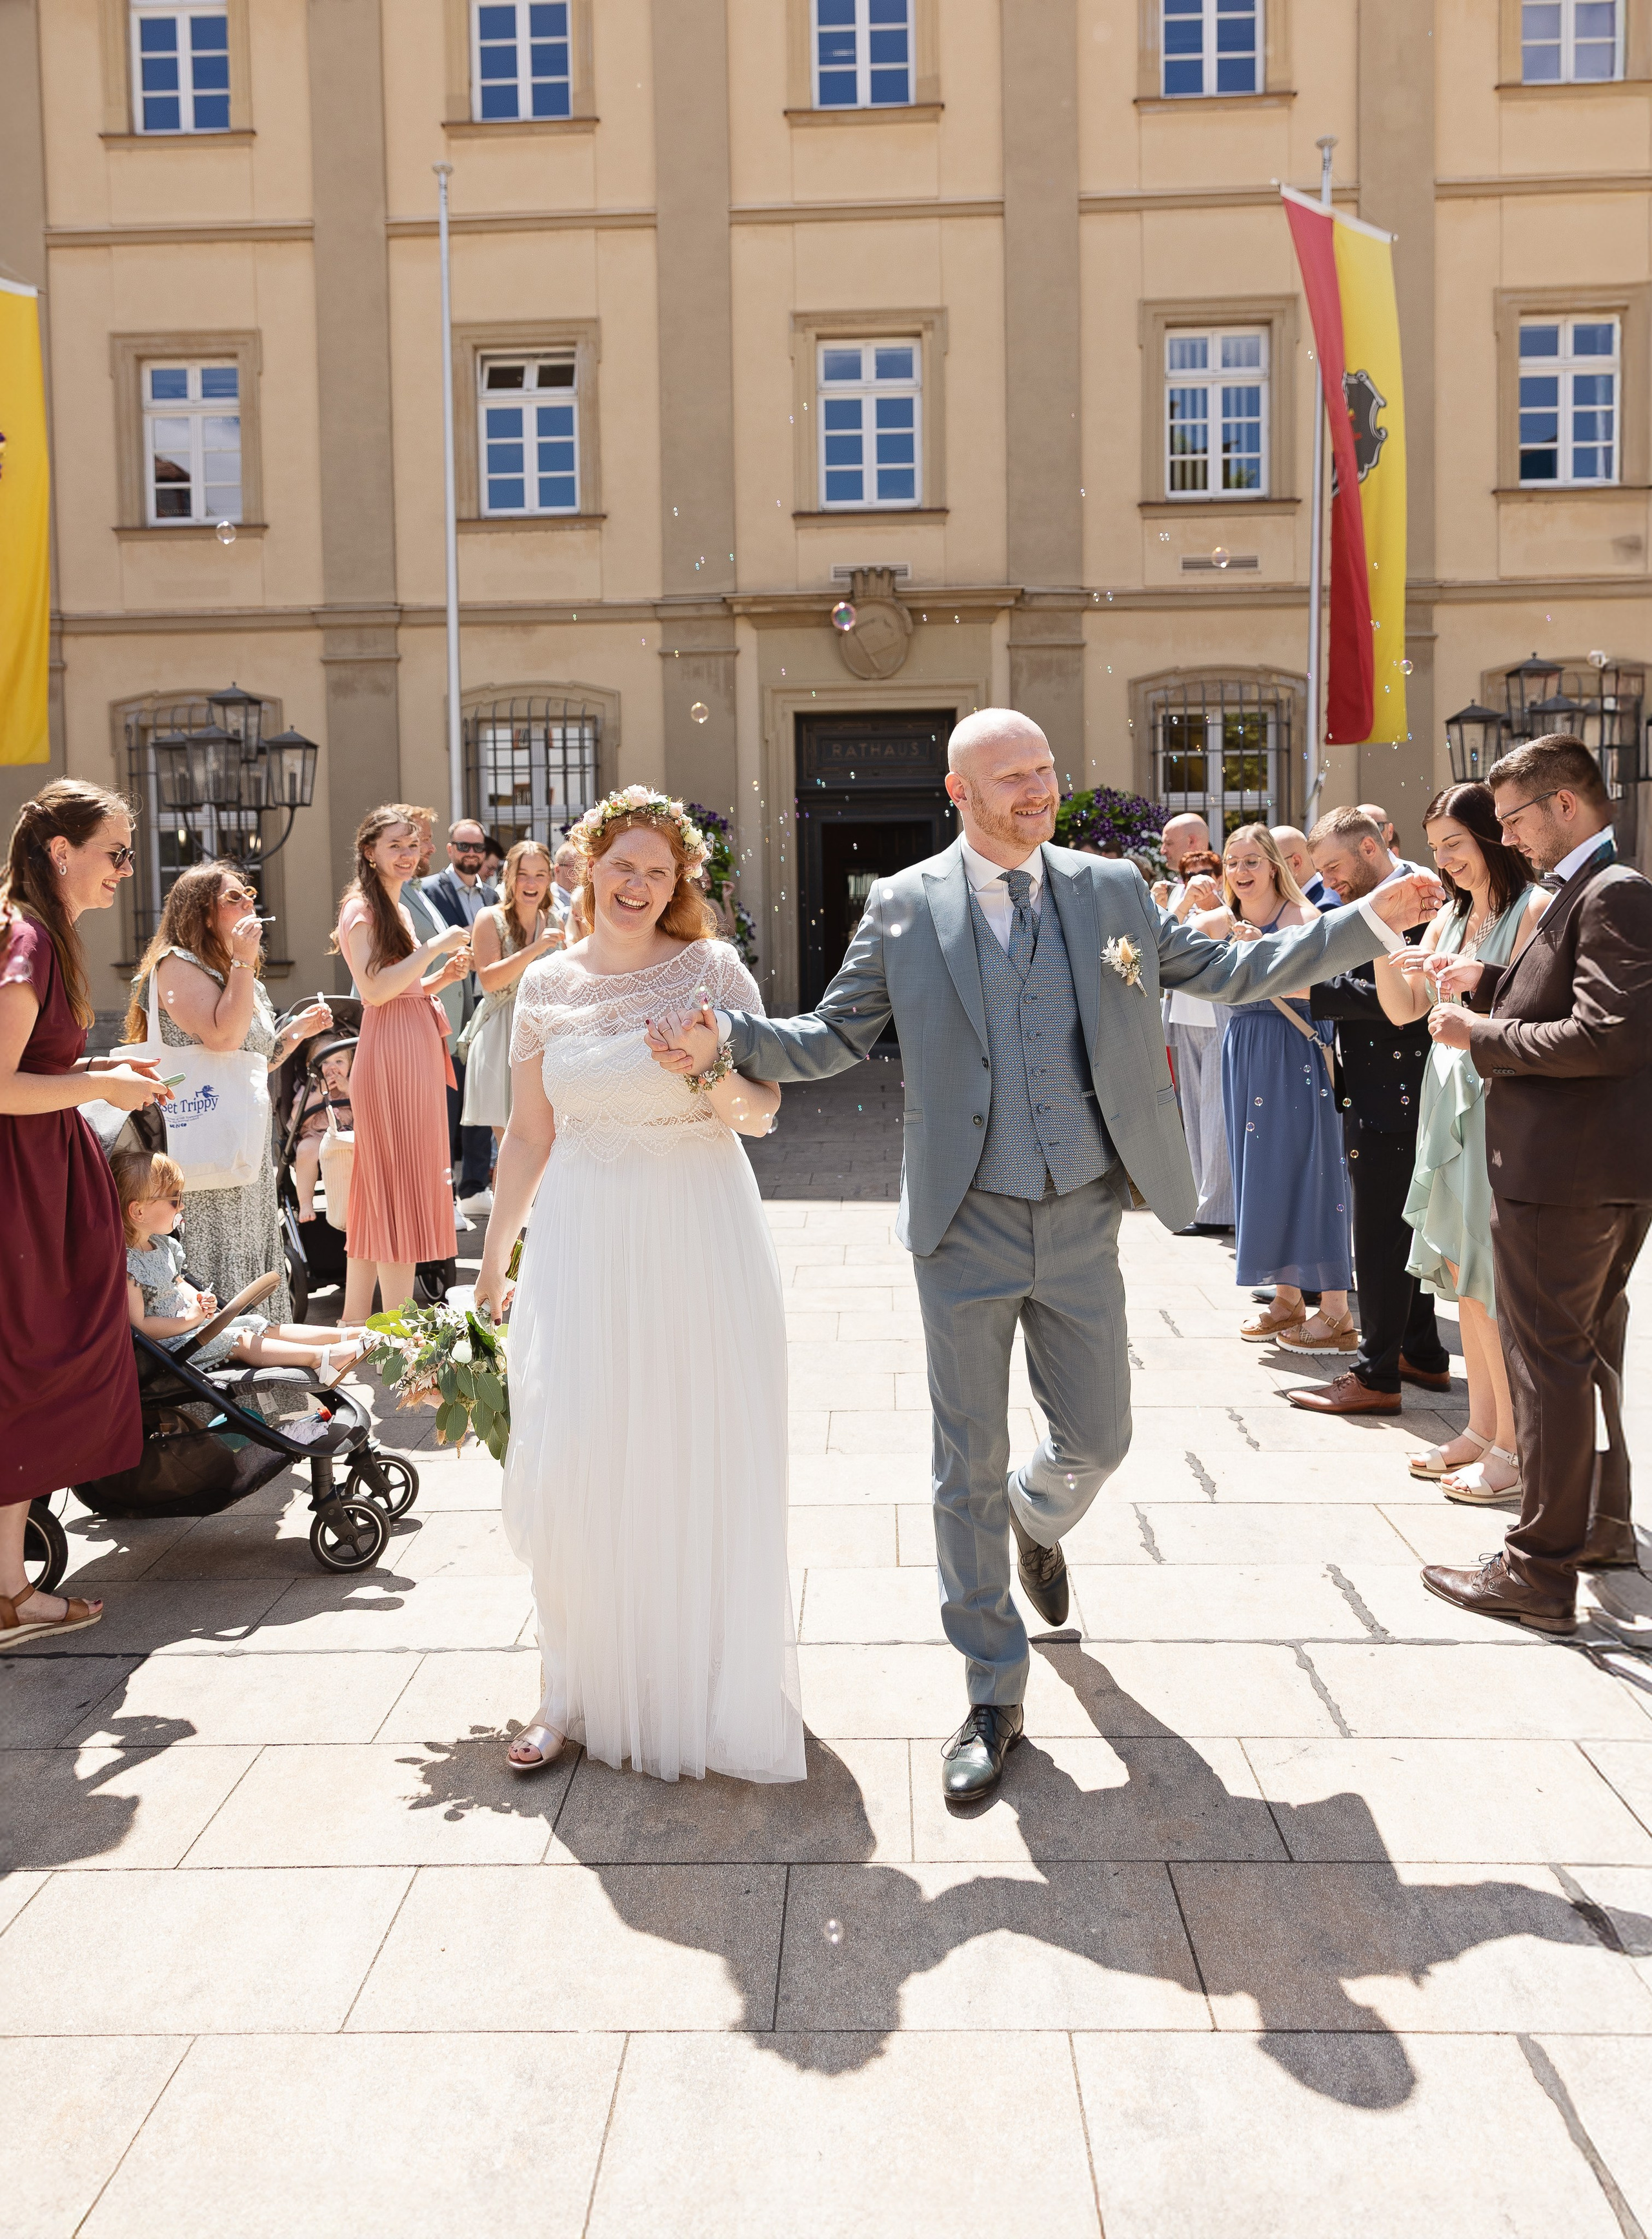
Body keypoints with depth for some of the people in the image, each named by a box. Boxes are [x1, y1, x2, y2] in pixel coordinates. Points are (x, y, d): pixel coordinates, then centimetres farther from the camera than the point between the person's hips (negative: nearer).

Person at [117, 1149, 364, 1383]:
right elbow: (138, 1326, -24)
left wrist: (198, 1299, 4)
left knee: (261, 1326, 0)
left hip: (189, 1321, 10)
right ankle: (324, 1357, -28)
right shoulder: (126, 1264, -23)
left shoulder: (162, 1244, 8)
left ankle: (346, 1336, -5)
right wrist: (191, 1318, -18)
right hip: (168, 1344, -10)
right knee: (242, 1340, -20)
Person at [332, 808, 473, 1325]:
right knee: (399, 1190, -7)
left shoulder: (397, 910, 20)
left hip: (415, 1055, 10)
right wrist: (435, 948, -16)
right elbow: (374, 990, -19)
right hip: (390, 1057, -10)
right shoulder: (361, 908, -8)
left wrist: (442, 977, 9)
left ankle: (355, 1322, 18)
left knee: (382, 1193, 11)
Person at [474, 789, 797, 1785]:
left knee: (703, 1469, 4)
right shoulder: (546, 985, 7)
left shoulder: (714, 969, 0)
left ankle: (712, 1688, 25)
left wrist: (719, 1081, -23)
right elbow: (529, 1134, 13)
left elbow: (766, 1109, -2)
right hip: (584, 1241, 2)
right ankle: (581, 1690, 17)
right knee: (570, 1467, -2)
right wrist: (492, 1255, 16)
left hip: (703, 1241, -2)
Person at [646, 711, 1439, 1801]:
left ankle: (1038, 1518, 50)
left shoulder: (1111, 889, 3)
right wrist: (727, 1038, -15)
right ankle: (995, 1697, 22)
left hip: (1083, 1222, 2)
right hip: (966, 1230, -2)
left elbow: (1226, 971, 7)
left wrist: (1368, 920, 1)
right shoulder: (904, 906, -2)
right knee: (969, 1468, 5)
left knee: (1098, 1439, 11)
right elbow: (833, 1039, 2)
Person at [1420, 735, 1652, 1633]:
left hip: (1565, 1172, -11)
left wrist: (1480, 1036, -19)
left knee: (1548, 1360, -3)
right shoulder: (1579, 892, 14)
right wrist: (1488, 985, 6)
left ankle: (1541, 1571, 5)